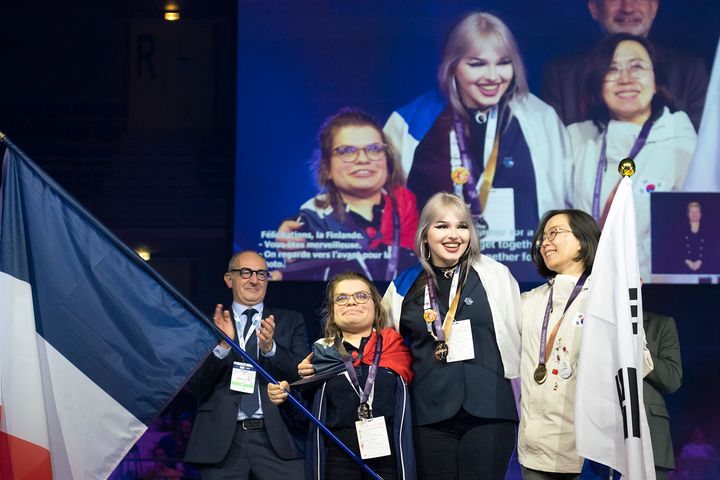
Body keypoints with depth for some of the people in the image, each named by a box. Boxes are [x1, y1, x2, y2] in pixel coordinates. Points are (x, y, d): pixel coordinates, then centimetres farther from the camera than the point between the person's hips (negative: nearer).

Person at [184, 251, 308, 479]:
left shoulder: (291, 321, 13)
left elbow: (304, 373, 1)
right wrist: (222, 346, -13)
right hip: (222, 441, 0)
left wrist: (270, 348, -15)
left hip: (277, 440, 0)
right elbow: (196, 385, 2)